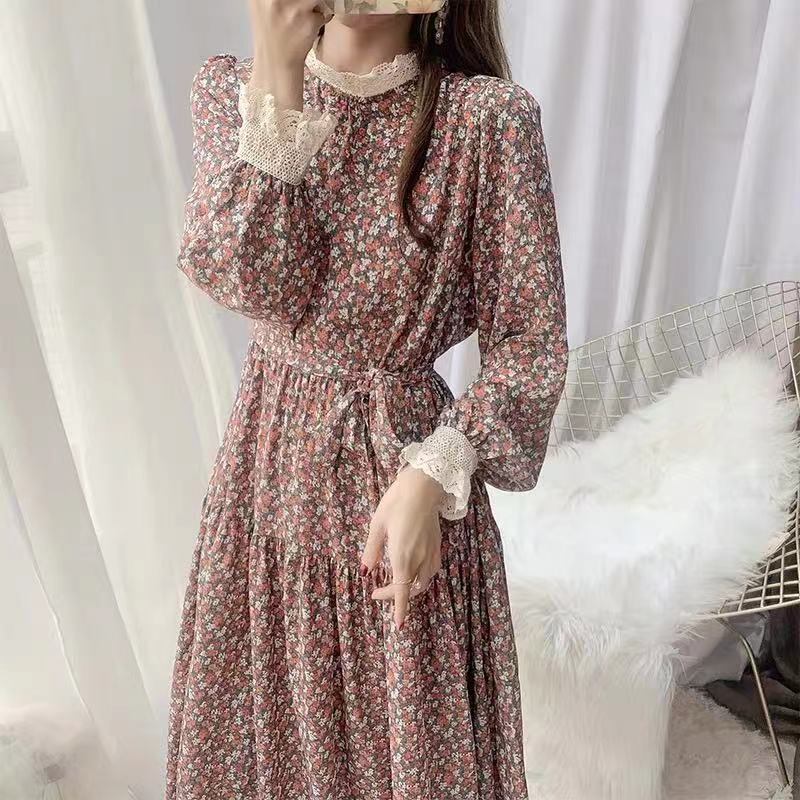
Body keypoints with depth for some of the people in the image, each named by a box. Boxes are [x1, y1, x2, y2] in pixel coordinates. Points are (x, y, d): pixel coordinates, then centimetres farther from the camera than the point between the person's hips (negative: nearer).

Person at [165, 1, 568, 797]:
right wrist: (277, 74, -21)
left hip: (404, 459, -3)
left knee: (412, 728, 15)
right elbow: (253, 281, -15)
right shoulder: (229, 87, -1)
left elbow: (528, 346, -10)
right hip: (271, 454, 3)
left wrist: (430, 478, -20)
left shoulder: (488, 114, -12)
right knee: (272, 718, 20)